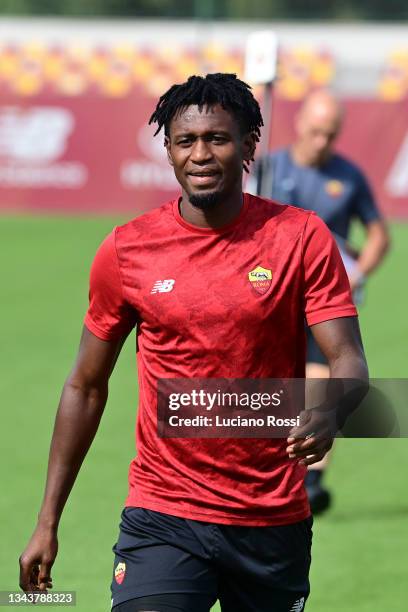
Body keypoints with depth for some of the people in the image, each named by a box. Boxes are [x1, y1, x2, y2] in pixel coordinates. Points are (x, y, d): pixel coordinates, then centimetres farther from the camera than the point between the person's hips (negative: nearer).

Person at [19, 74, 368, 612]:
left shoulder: (302, 238, -3)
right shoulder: (126, 250, 0)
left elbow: (348, 360, -8)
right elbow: (86, 386, 8)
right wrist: (47, 523, 7)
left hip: (275, 522, 1)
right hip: (162, 517, -1)